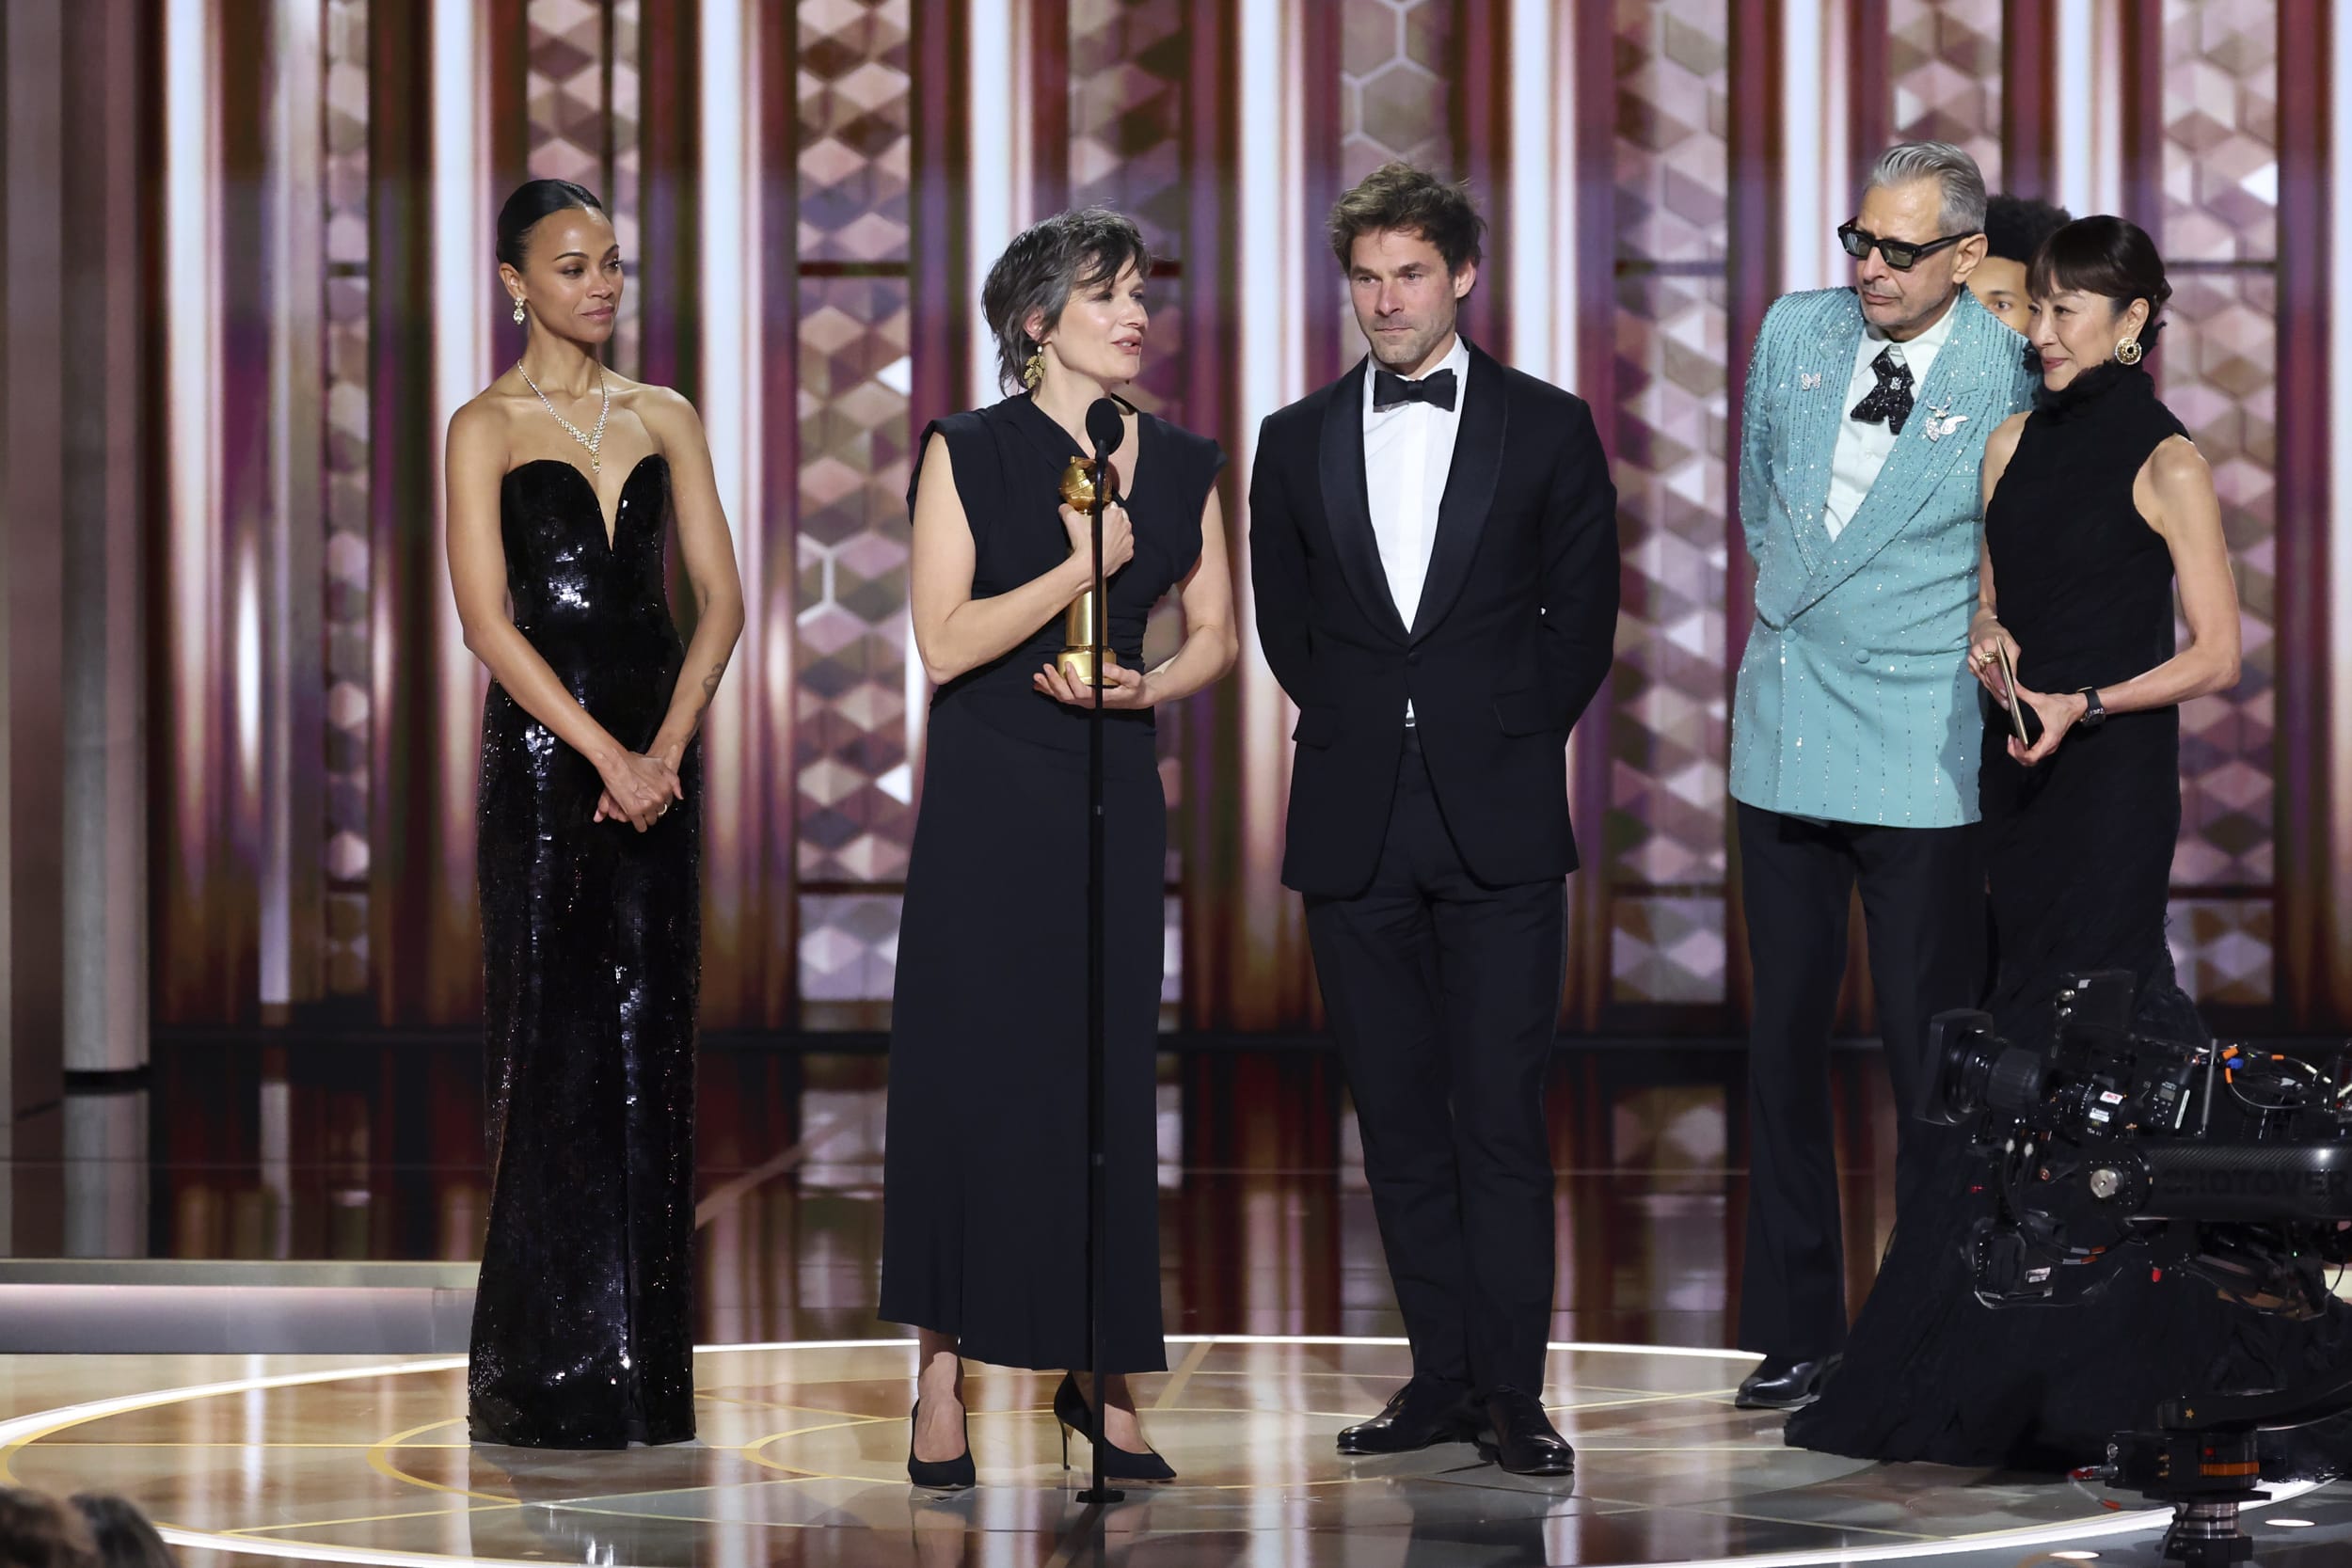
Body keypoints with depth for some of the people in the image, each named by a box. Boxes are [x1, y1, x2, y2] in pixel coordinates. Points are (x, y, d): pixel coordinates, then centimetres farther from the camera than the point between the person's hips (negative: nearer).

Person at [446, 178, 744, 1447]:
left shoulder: (664, 419, 11)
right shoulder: (486, 428, -1)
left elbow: (720, 596, 6)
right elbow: (487, 621, -9)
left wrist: (667, 747, -8)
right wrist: (603, 753, -15)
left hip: (656, 745, 4)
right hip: (542, 749, -4)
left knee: (650, 1041, 4)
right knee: (555, 1042, -3)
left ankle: (643, 1365, 9)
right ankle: (550, 1374, 3)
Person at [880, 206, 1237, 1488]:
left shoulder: (1180, 466, 9)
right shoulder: (967, 453, -2)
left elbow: (1215, 636, 13)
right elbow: (944, 643, -9)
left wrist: (1143, 688, -7)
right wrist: (1082, 566, -15)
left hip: (1114, 796, 3)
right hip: (986, 803, -3)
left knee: (1108, 1079, 2)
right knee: (966, 1069, -3)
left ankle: (1099, 1374, 10)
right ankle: (943, 1378, 3)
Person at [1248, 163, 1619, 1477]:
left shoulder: (1548, 428, 3)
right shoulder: (1297, 441, 10)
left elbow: (1583, 616, 6)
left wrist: (1507, 740, 3)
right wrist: (1364, 728, 9)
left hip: (1500, 823, -3)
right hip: (1356, 825, 3)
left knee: (1503, 1115, -5)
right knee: (1399, 1119, 6)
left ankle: (1515, 1386, -1)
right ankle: (1445, 1377, 13)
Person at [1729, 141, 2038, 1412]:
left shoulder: (2010, 382, -8)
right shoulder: (1793, 331, 5)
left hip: (1919, 754, -5)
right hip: (1783, 735, 5)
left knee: (1930, 1055, -2)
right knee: (1784, 1041, 8)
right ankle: (1796, 1330, 17)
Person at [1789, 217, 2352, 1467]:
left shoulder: (2166, 464, -7)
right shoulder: (2015, 440, 11)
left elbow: (2216, 655, -8)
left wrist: (2081, 703, -19)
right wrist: (1987, 638, -3)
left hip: (2113, 773, -7)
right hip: (2018, 769, 7)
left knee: (2051, 1033, -8)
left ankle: (1991, 1378, -4)